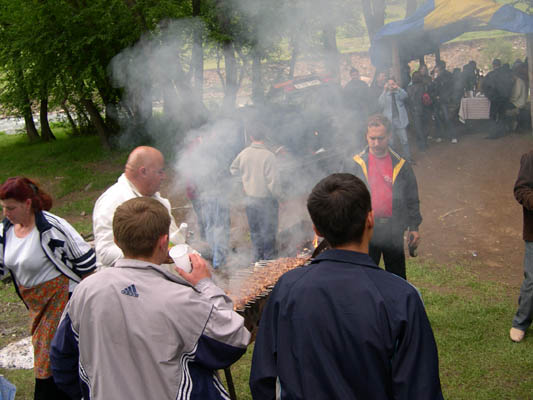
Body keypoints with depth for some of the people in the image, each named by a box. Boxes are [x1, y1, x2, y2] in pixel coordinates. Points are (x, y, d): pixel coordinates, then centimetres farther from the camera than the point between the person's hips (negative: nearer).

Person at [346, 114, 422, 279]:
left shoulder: (401, 165, 3)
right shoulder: (354, 165, 0)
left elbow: (412, 199, 9)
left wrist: (414, 227, 5)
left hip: (394, 230, 1)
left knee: (397, 275, 12)